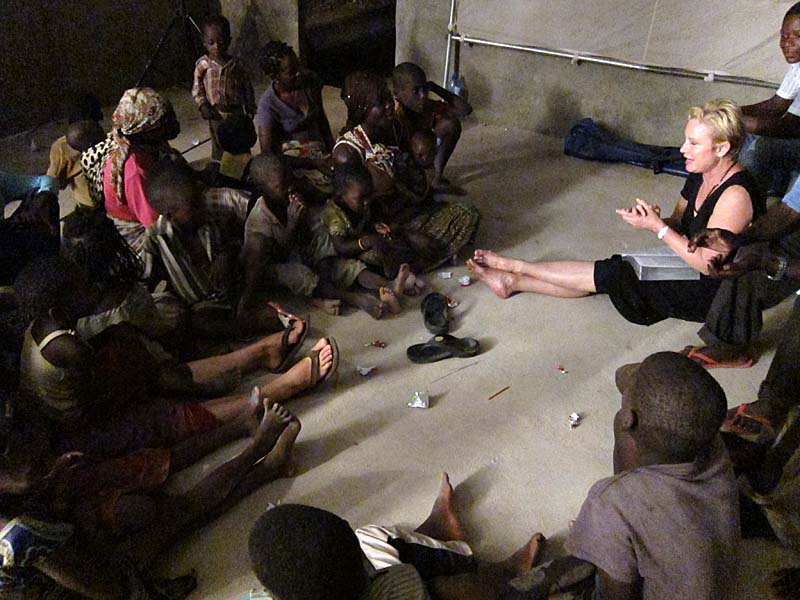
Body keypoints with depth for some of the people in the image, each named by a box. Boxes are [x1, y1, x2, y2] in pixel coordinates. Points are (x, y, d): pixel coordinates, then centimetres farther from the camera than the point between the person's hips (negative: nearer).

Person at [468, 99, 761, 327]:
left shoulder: (734, 194, -26)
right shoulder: (699, 176, 2)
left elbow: (706, 263, -25)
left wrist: (658, 227, -25)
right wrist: (653, 218, -14)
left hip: (710, 294, -8)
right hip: (683, 269, 8)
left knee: (613, 274, -16)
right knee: (612, 272, -6)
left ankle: (514, 267, -7)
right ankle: (513, 281, -2)